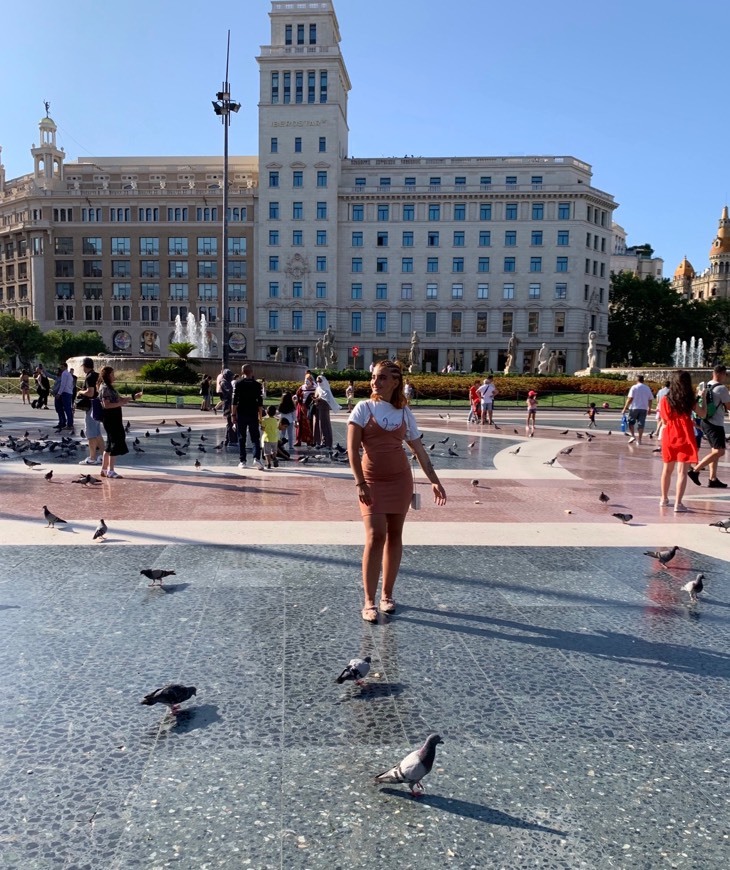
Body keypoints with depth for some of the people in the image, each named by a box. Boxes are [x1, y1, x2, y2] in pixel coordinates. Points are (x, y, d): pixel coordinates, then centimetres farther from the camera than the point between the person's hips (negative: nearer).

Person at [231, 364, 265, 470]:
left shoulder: (238, 383, 0)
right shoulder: (257, 384, 2)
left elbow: (234, 400, -4)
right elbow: (260, 402, 1)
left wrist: (233, 414, 1)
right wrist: (260, 416, 7)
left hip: (241, 415, 0)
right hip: (253, 415, 0)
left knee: (241, 439, 7)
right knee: (255, 438, 4)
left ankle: (242, 461, 6)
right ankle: (256, 458, -14)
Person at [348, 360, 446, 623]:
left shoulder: (405, 413, 5)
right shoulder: (364, 408, -4)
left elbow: (419, 449, 10)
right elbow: (352, 448, -8)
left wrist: (434, 481, 6)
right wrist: (360, 483, -14)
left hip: (400, 480, 3)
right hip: (372, 482, -3)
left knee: (394, 536, 8)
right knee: (375, 537, -11)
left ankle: (387, 594, 21)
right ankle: (369, 602, -2)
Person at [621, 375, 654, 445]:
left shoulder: (634, 387, -5)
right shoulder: (647, 388, 8)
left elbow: (630, 399, -10)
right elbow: (650, 399, 10)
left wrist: (625, 408, -8)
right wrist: (649, 408, 23)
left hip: (634, 408, -3)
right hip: (643, 409, 3)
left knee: (631, 422, 13)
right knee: (641, 425, 5)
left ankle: (633, 436, -2)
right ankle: (639, 440, 4)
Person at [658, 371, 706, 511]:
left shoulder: (665, 399, -2)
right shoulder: (690, 400, -7)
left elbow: (664, 420, 2)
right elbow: (703, 414, 6)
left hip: (669, 437, 3)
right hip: (685, 438, -3)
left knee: (667, 469, 18)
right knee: (682, 472, -3)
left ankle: (664, 498, 30)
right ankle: (678, 504, -7)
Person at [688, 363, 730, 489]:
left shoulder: (707, 386, 10)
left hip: (706, 422, 10)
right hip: (715, 424, -10)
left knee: (715, 450, 14)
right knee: (719, 451, -9)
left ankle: (713, 479, 13)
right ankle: (695, 471, -14)